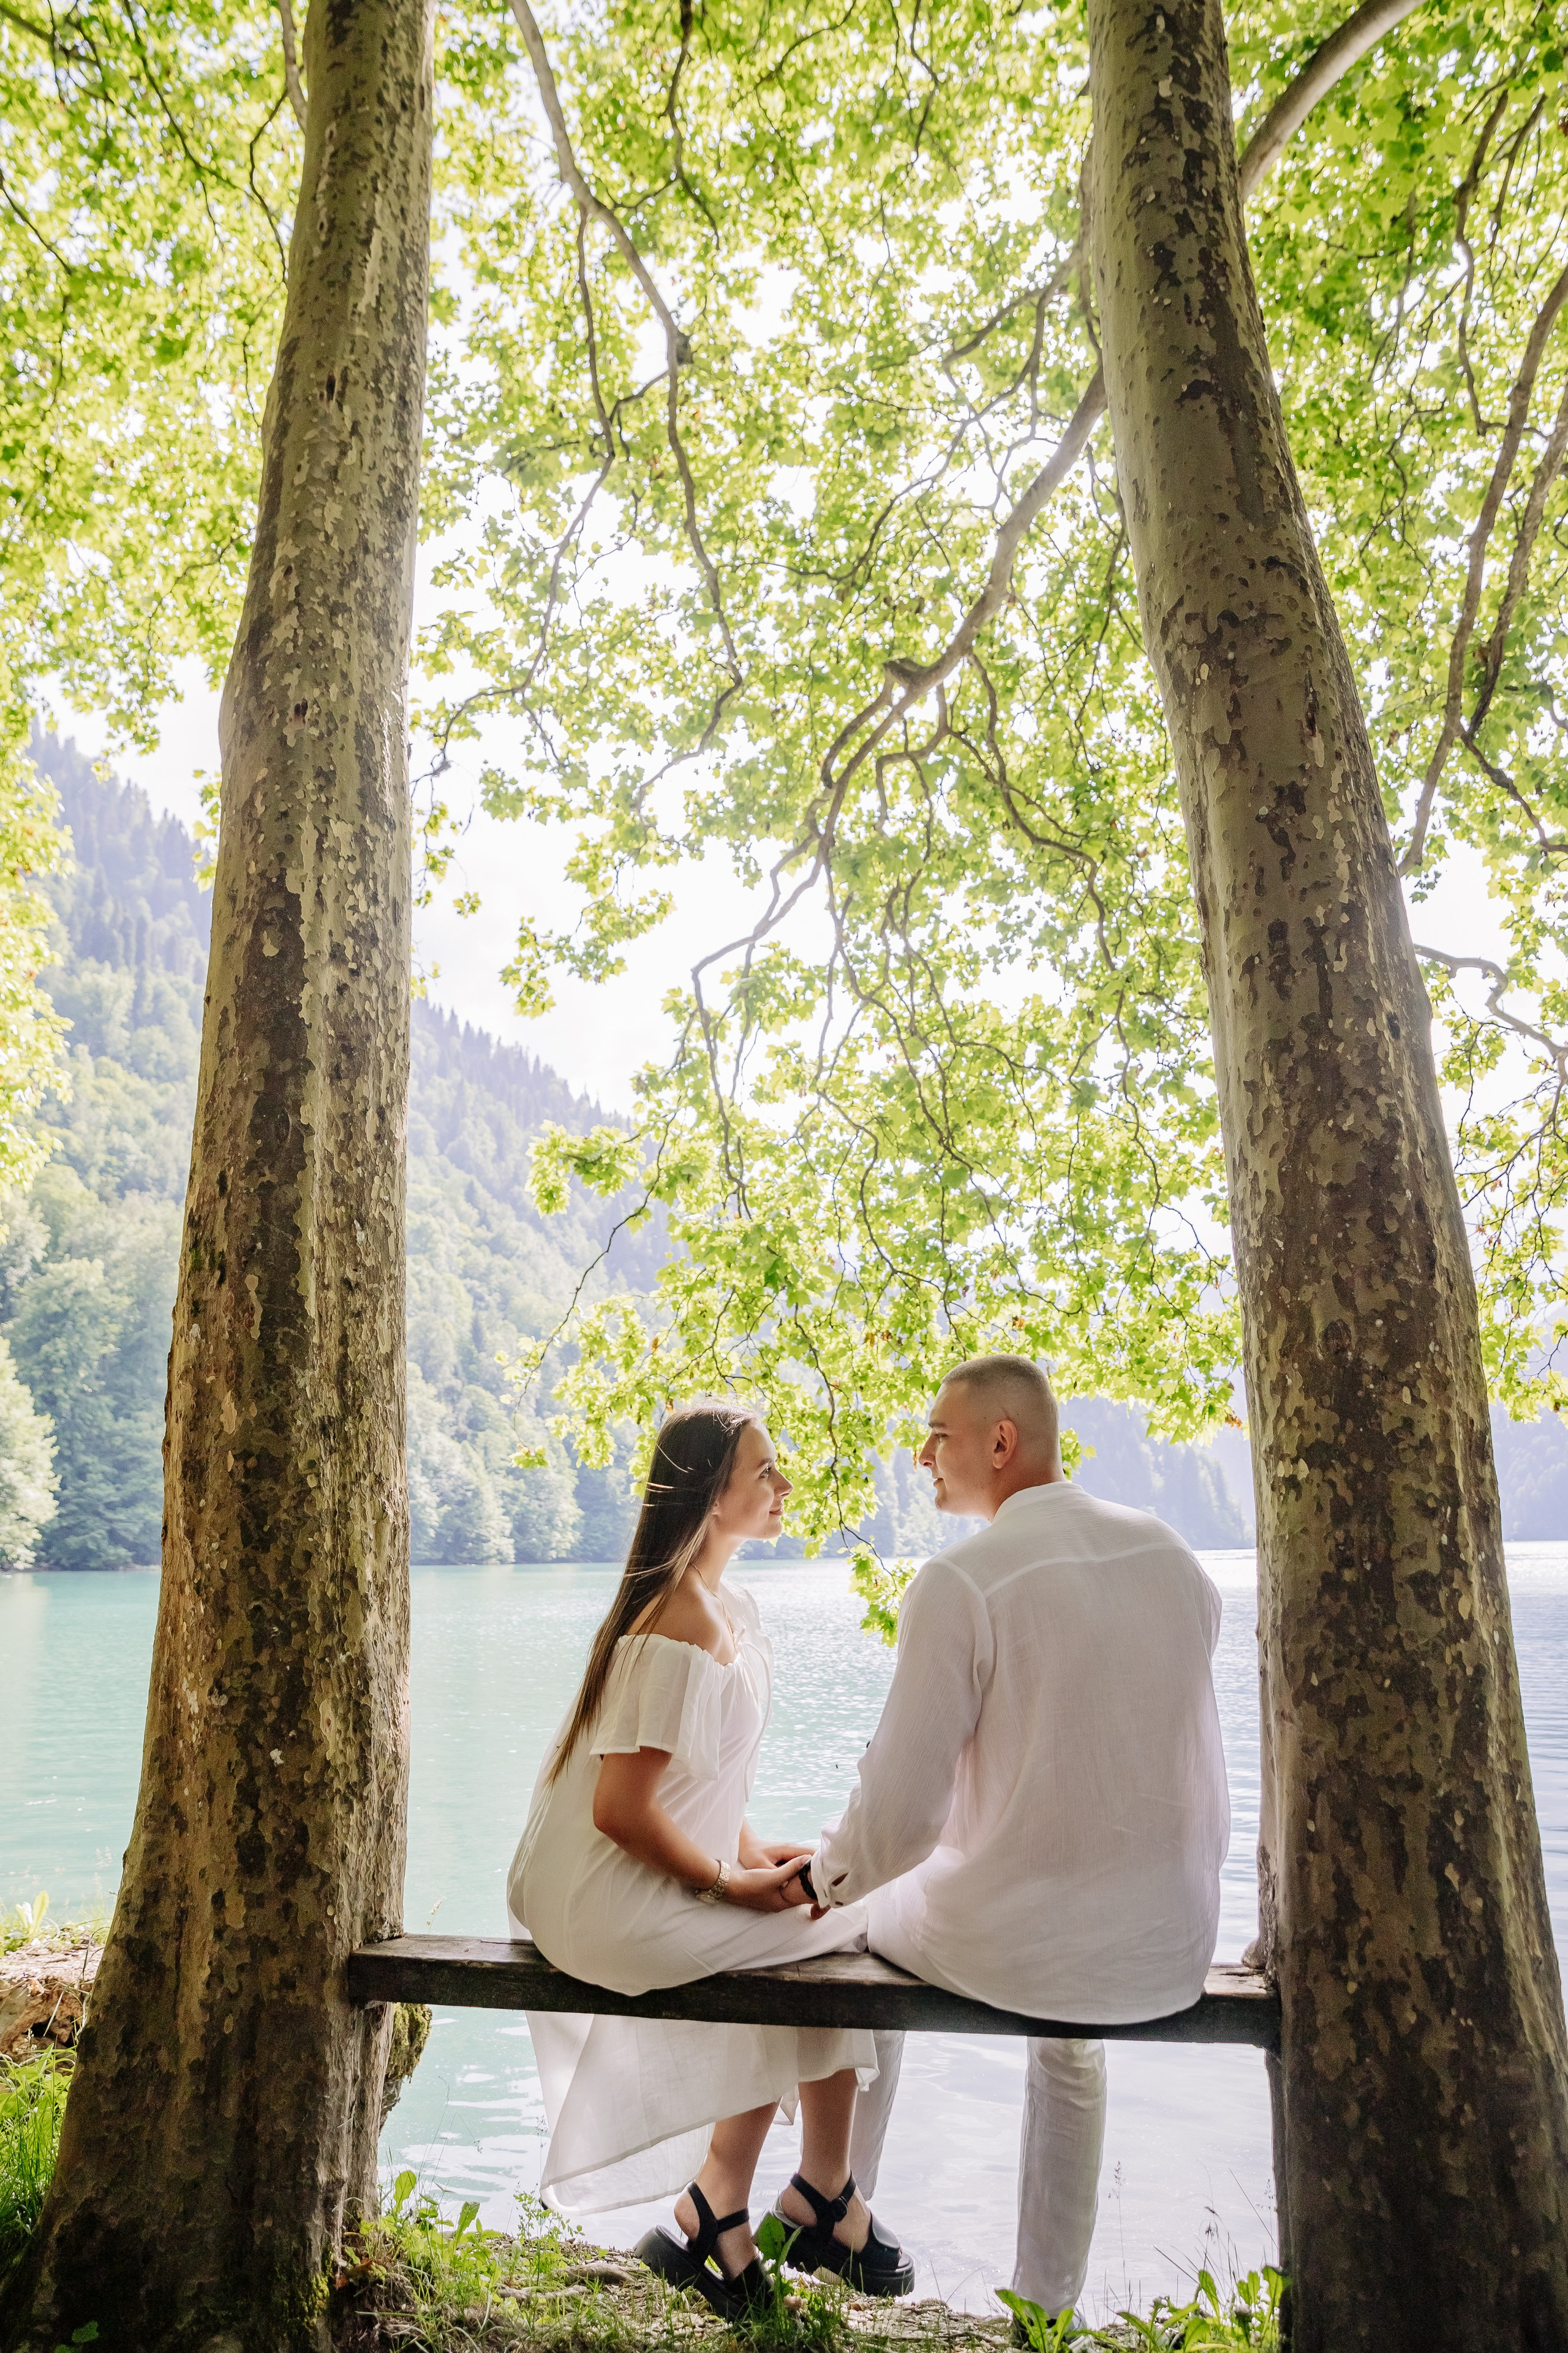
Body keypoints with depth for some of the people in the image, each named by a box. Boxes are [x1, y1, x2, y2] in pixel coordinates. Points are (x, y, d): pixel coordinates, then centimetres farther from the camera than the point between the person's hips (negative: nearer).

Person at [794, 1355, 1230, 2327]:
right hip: (1174, 1951, 5)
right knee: (1073, 2035, 40)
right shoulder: (1174, 1555, 0)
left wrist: (826, 1878, 5)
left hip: (1008, 1940, -4)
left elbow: (900, 1814, -16)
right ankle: (1049, 2300, 45)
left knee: (874, 1928, 30)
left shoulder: (958, 1583, -19)